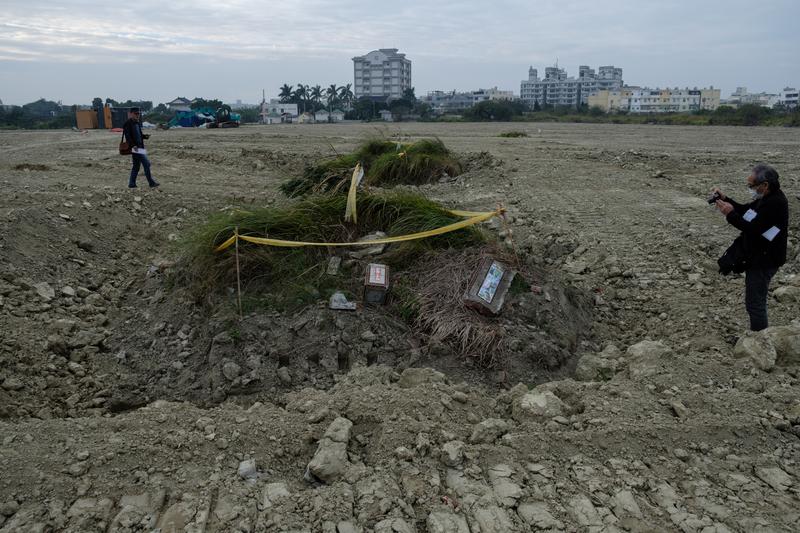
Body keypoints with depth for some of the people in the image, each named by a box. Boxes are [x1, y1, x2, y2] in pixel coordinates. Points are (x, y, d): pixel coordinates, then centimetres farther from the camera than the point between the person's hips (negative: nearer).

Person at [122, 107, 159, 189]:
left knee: (136, 166, 12)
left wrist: (145, 136, 6)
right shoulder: (128, 123, -10)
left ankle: (131, 184, 18)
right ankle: (151, 183, -7)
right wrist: (133, 145, -26)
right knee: (146, 163, -11)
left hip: (139, 147, 10)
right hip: (135, 148, -10)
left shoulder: (137, 123, 17)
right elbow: (128, 136, -17)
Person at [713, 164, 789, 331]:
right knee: (757, 301, 21)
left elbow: (752, 228, -28)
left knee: (755, 303, -3)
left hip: (763, 262, -11)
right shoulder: (768, 198, 8)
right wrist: (725, 199, 1)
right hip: (760, 258, 11)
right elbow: (745, 210, 14)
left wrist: (730, 214, -23)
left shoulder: (775, 204, -25)